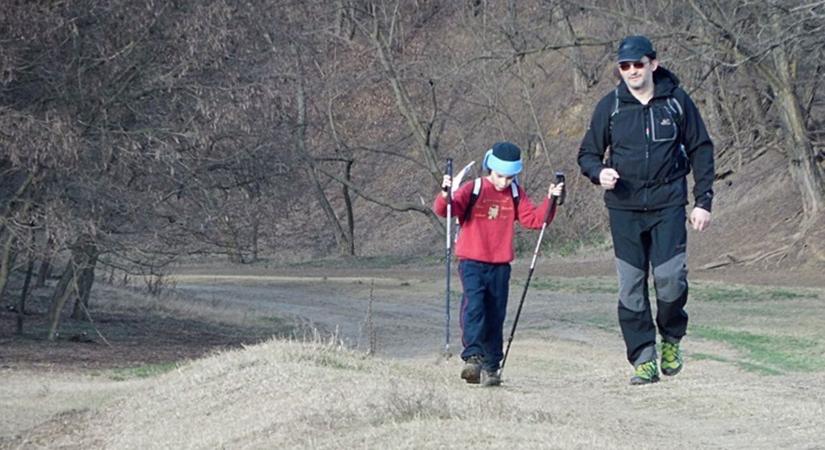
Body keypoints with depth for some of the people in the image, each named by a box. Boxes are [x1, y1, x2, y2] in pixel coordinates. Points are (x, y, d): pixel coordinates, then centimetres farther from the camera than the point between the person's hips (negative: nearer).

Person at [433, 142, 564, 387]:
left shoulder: (516, 194, 8)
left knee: (495, 316, 6)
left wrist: (550, 201, -9)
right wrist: (445, 195, -33)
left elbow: (532, 219, 4)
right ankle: (472, 357, -26)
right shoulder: (473, 189, -4)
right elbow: (443, 210, -12)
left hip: (500, 265, 4)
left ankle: (491, 367, 11)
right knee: (474, 307, -20)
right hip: (472, 263, -4)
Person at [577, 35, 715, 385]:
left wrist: (703, 201, 3)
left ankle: (671, 339, 14)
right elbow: (588, 153, 12)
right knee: (631, 287, -1)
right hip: (624, 209, 1)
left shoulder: (676, 101, 2)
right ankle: (644, 361, 6)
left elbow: (701, 150, 8)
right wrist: (599, 173, -11)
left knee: (670, 279, -13)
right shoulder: (610, 107, 4)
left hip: (668, 205, -1)